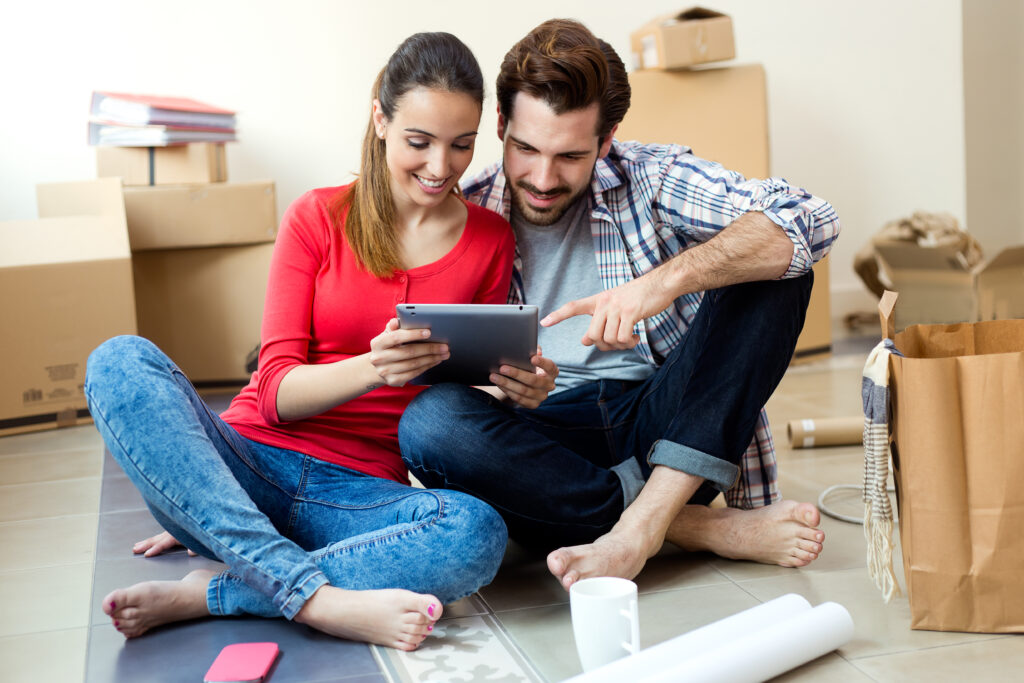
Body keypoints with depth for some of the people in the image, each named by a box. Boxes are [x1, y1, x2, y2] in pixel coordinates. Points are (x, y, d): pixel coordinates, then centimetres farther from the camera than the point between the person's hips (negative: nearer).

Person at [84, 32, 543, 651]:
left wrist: (522, 390, -11)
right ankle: (318, 598, -37)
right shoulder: (318, 217, 3)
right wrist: (374, 368, -23)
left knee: (478, 534, -32)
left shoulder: (491, 240, 7)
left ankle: (202, 595, -24)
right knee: (121, 361, -27)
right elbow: (276, 392, -3)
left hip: (353, 495, 0)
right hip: (248, 465, 0)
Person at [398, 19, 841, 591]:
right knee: (430, 421, -30)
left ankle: (641, 525, -29)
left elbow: (810, 221, -16)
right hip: (546, 442, 0)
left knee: (775, 265, -17)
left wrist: (668, 279, -32)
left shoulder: (653, 181, -1)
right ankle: (707, 528, -26)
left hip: (671, 433, 1)